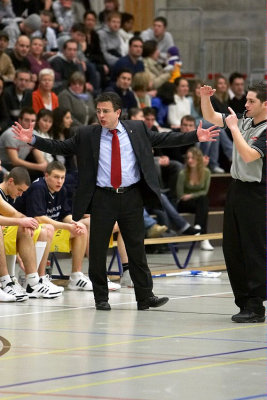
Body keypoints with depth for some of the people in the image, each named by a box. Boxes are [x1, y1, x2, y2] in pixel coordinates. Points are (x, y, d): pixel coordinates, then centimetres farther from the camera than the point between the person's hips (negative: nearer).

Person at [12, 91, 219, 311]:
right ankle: (101, 298, 14)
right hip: (102, 199, 0)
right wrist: (32, 140, -7)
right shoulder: (86, 135, 3)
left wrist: (195, 137, 2)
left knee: (137, 249, 4)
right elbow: (60, 147, 4)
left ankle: (145, 297, 9)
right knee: (98, 250, 3)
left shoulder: (137, 130, 6)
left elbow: (164, 139, 9)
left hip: (132, 197, 0)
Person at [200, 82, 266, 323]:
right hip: (237, 188, 9)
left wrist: (233, 127, -17)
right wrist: (205, 98, 1)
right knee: (231, 248, 10)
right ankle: (244, 301, 18)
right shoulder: (244, 122, 10)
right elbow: (211, 117, 18)